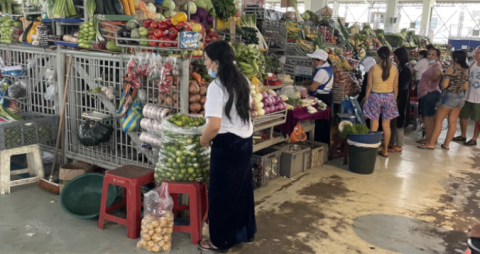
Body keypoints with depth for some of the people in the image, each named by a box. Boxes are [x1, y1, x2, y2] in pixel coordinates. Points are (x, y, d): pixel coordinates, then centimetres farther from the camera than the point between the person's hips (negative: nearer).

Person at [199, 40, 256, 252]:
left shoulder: (216, 86, -21)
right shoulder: (242, 81, 5)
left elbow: (214, 125, -27)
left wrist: (203, 140, -9)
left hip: (227, 145, -8)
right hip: (245, 141, 9)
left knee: (221, 193, 6)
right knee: (242, 188, 21)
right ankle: (244, 231, 36)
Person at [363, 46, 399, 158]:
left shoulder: (373, 68, -8)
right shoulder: (394, 69, 0)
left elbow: (369, 85, -6)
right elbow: (395, 86, 4)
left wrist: (366, 98, 4)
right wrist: (394, 99, 14)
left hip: (375, 96, -3)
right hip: (389, 96, 3)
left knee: (374, 124, 3)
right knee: (386, 125, 10)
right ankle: (385, 150, 18)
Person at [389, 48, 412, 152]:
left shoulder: (406, 69, -17)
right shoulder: (401, 67, 11)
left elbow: (402, 87, -20)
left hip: (401, 99, -9)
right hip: (397, 97, 9)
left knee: (398, 122, -1)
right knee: (393, 121, 15)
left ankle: (398, 146, 8)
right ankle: (392, 142, 26)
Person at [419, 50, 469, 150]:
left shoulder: (451, 70, -16)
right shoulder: (466, 71, 5)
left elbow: (444, 85, -18)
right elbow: (465, 87, 10)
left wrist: (444, 79, 1)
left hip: (450, 96, -7)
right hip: (461, 97, 7)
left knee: (438, 121, 1)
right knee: (452, 122, 11)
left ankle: (431, 144, 3)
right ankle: (446, 144, 18)